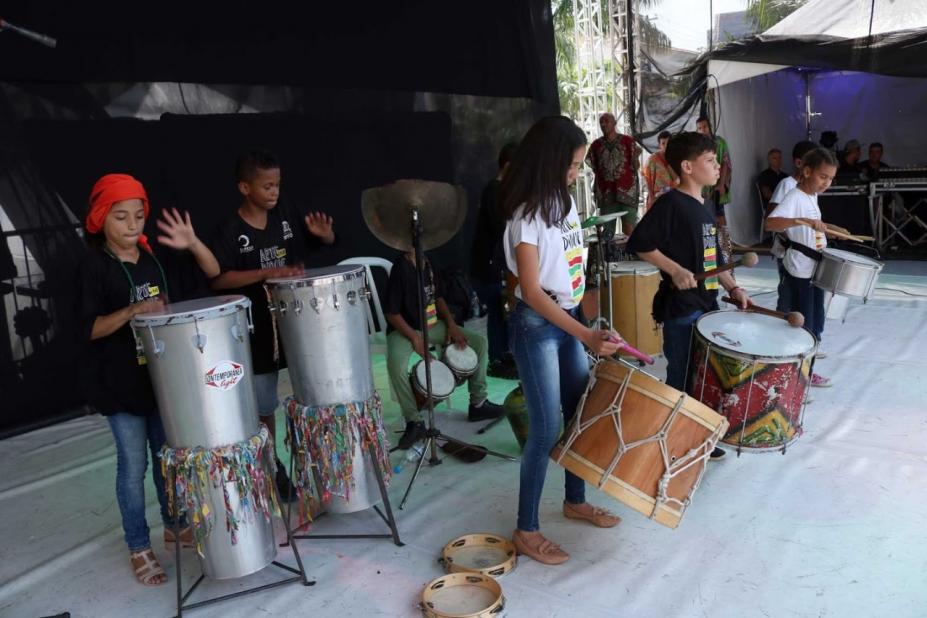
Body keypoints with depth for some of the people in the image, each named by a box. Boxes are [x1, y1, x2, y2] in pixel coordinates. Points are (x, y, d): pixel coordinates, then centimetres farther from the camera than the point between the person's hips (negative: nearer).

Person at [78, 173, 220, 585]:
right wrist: (132, 311, -30)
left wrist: (192, 243, -16)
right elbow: (88, 329, -16)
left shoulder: (155, 257, 2)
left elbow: (213, 274, 1)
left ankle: (175, 525, 37)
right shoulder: (94, 267, -12)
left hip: (162, 372, 5)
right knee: (133, 465, 5)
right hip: (120, 380, -5)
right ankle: (139, 548, 21)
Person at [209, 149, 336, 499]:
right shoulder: (230, 232, -12)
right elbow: (218, 279, -20)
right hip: (258, 330, -4)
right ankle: (272, 470, 25)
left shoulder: (286, 216, 2)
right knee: (263, 407, 8)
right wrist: (266, 273, -28)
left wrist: (323, 234, -10)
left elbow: (324, 243, 13)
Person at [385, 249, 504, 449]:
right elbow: (392, 312, -19)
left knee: (479, 341, 1)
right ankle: (414, 421, -18)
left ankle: (478, 404, 10)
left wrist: (451, 324, 1)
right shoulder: (401, 267, -19)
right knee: (396, 365, -37)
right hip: (405, 329, -7)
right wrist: (415, 338, -23)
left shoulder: (427, 262, 3)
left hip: (433, 324, 8)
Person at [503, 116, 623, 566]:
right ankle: (527, 531, 11)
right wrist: (587, 336, -26)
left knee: (580, 413, 15)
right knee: (546, 429, -4)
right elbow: (532, 291, -22)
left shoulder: (564, 201, 6)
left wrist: (585, 326, 14)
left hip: (569, 319, 8)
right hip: (536, 327, -8)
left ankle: (575, 501, 36)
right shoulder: (527, 215, -18)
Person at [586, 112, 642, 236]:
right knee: (607, 231, 6)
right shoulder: (596, 144, 9)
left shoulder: (628, 141, 1)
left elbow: (636, 167, 3)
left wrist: (635, 156, -11)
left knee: (629, 230, -9)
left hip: (627, 192, -3)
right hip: (606, 194, 3)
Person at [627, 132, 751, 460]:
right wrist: (675, 269, -22)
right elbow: (638, 243, -19)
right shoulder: (670, 203, -13)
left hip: (707, 303, 9)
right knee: (681, 378, 0)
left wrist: (733, 288, 11)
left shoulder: (704, 207, 14)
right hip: (680, 308, -9)